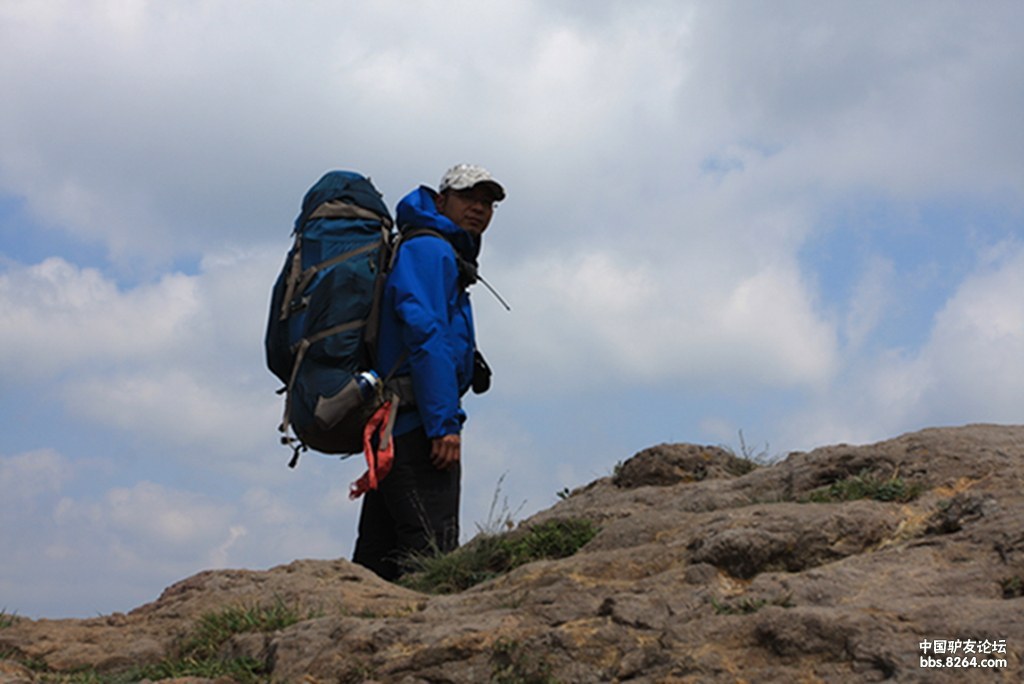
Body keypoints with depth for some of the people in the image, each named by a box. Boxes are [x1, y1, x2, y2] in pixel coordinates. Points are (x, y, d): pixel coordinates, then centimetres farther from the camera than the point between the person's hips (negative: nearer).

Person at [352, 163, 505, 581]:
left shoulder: (438, 254, 27)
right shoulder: (428, 250, -4)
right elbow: (424, 334, -17)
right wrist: (444, 423, -23)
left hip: (394, 431, 10)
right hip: (415, 423, -10)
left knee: (378, 560, 8)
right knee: (432, 556, -17)